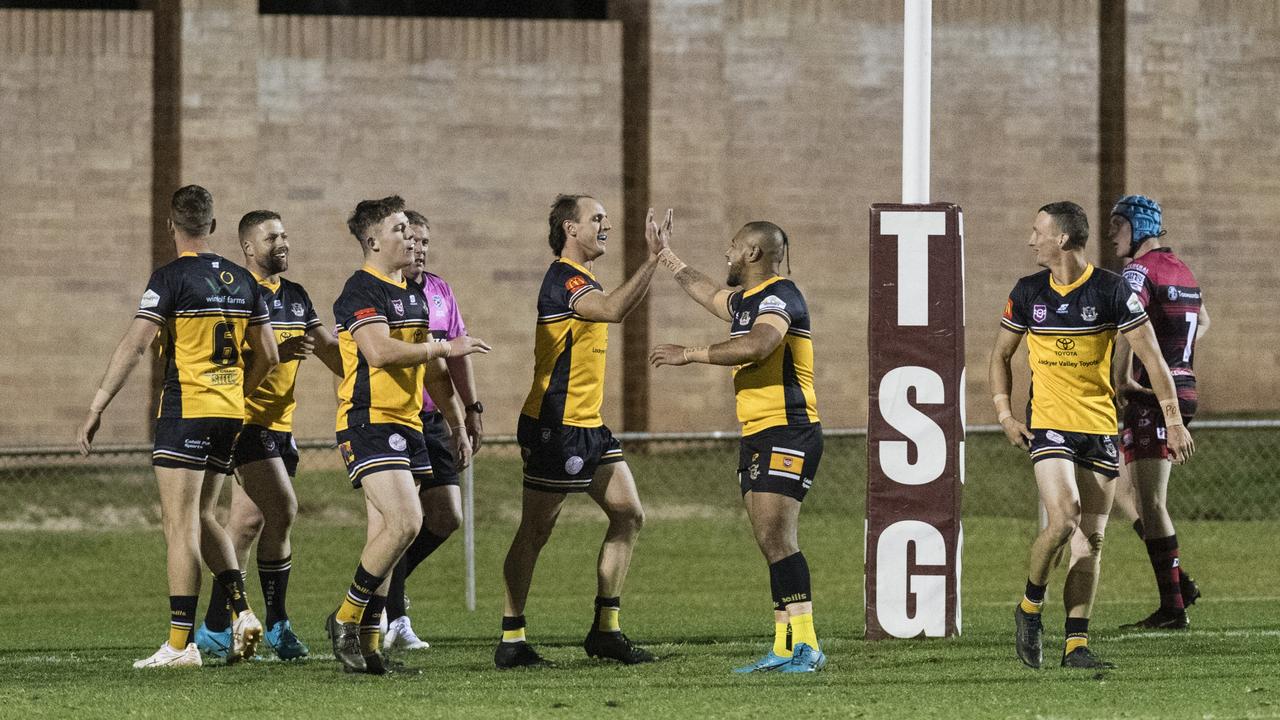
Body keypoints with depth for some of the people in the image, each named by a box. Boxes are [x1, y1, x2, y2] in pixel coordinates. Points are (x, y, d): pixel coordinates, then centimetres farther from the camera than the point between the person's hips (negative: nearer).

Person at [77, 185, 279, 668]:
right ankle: (242, 612, 4)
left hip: (185, 411, -6)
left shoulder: (171, 278, -9)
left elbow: (133, 347, -15)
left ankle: (180, 643, -7)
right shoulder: (241, 281, 9)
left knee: (181, 527, -4)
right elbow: (267, 356, 13)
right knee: (201, 519, 19)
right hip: (230, 413, 6)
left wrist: (96, 409, -13)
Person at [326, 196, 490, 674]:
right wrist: (446, 348, -17)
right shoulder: (362, 291, -11)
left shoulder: (411, 294, 18)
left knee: (385, 536, 5)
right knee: (405, 522, -19)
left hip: (406, 425, 9)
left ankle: (367, 639, 6)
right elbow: (380, 352, -24)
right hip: (370, 424, -9)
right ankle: (346, 618, -7)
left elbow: (426, 362, 29)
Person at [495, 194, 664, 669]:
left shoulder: (580, 279, 17)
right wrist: (653, 260, -38)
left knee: (629, 516, 9)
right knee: (536, 532, -5)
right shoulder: (563, 279, -17)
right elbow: (612, 310, -35)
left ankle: (605, 630, 13)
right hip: (555, 427, -10)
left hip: (587, 425, 10)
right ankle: (511, 642, 0)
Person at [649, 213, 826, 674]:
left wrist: (690, 355, -24)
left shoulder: (779, 295, -11)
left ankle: (805, 645, -21)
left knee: (777, 539, -17)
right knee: (770, 543, 6)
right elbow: (708, 294, 43)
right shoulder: (744, 300, 19)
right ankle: (785, 648, 5)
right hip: (757, 434, 10)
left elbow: (758, 345, -30)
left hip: (787, 432, -10)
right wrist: (666, 256, 50)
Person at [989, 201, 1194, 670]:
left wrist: (1174, 422, -8)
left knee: (1090, 541, 1)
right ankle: (1031, 606, 2)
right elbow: (1001, 355, 16)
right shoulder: (1028, 293, 3)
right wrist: (1004, 412, 4)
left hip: (1101, 428, 0)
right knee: (1063, 519, -21)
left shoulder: (1110, 290, -6)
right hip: (1048, 425, 0)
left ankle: (1076, 645, 5)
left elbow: (1151, 357, -4)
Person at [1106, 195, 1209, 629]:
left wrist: (1122, 378, -25)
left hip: (1153, 395, -9)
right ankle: (1178, 582, 12)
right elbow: (1203, 322, 34)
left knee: (1151, 503, -5)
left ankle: (1172, 609, -4)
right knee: (1124, 492, 16)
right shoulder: (1180, 269, 16)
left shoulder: (1140, 271, -12)